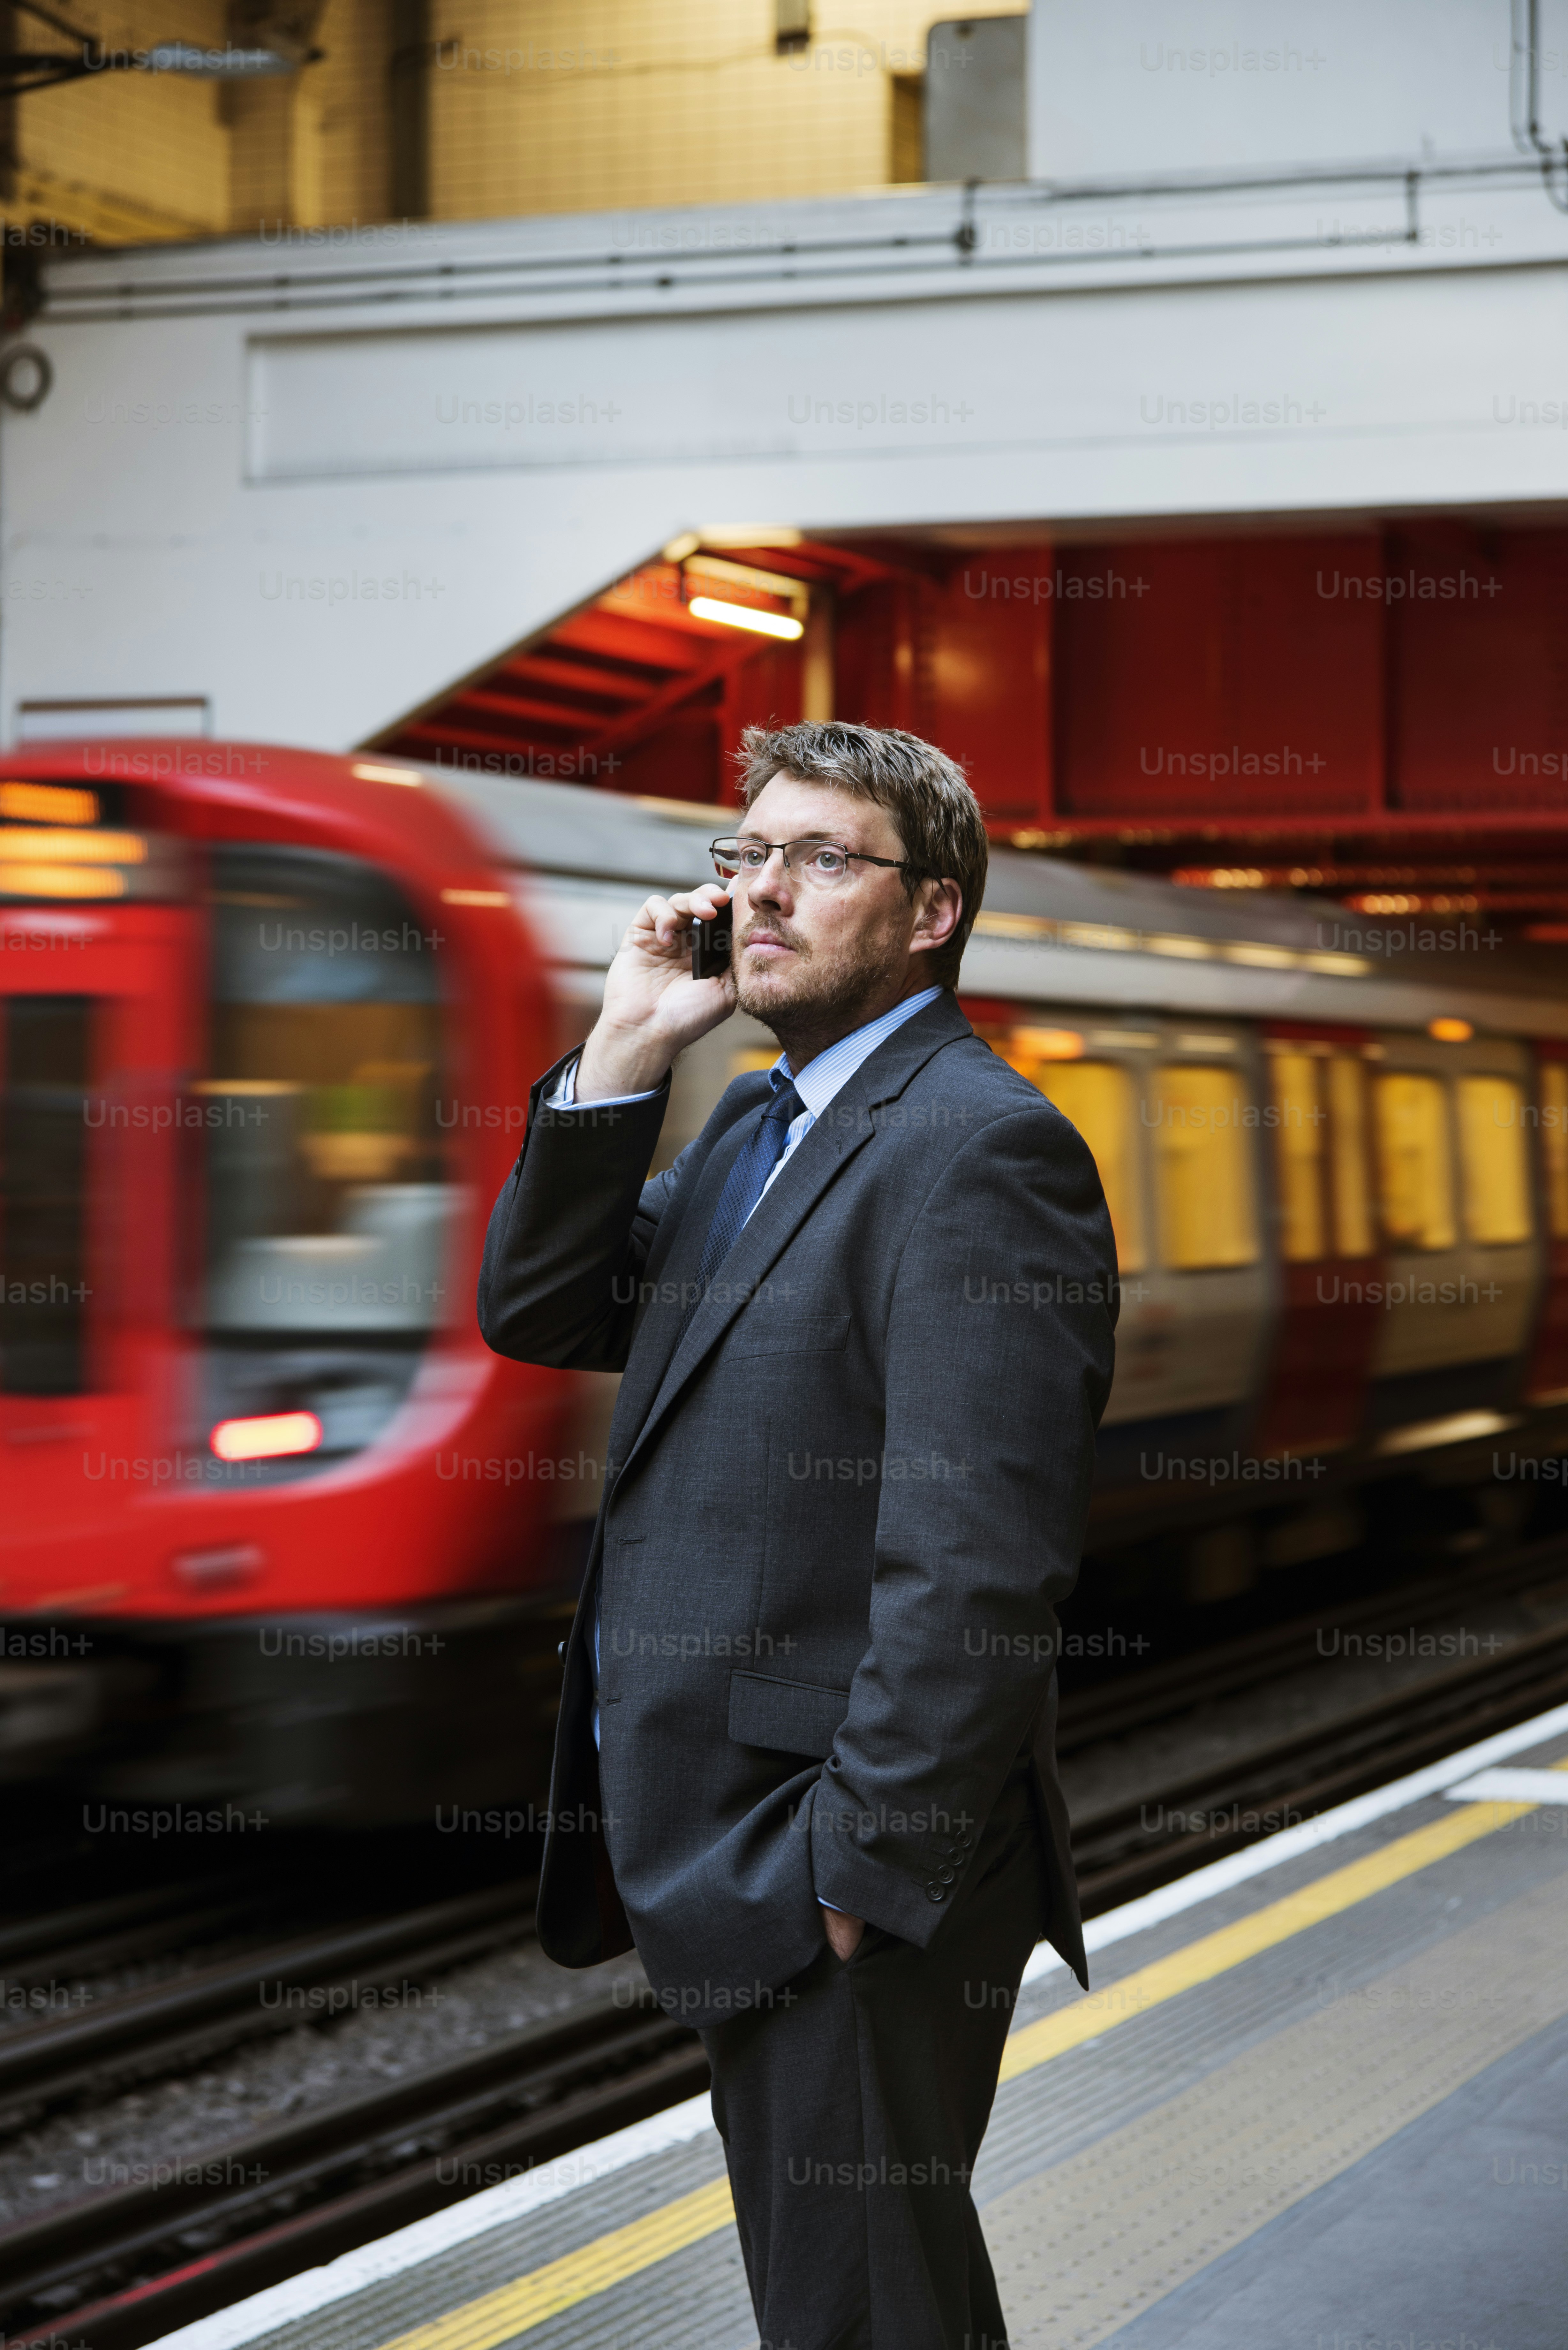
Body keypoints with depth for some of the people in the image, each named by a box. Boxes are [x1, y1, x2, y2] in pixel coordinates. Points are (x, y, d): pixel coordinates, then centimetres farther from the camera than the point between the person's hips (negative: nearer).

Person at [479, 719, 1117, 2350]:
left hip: (850, 1864, -9)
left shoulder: (979, 1148, -16)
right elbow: (534, 1314, 10)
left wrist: (859, 1867, -22)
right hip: (725, 1850, 9)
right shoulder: (757, 1122, 15)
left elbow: (976, 1566, -23)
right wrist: (621, 1056, -1)